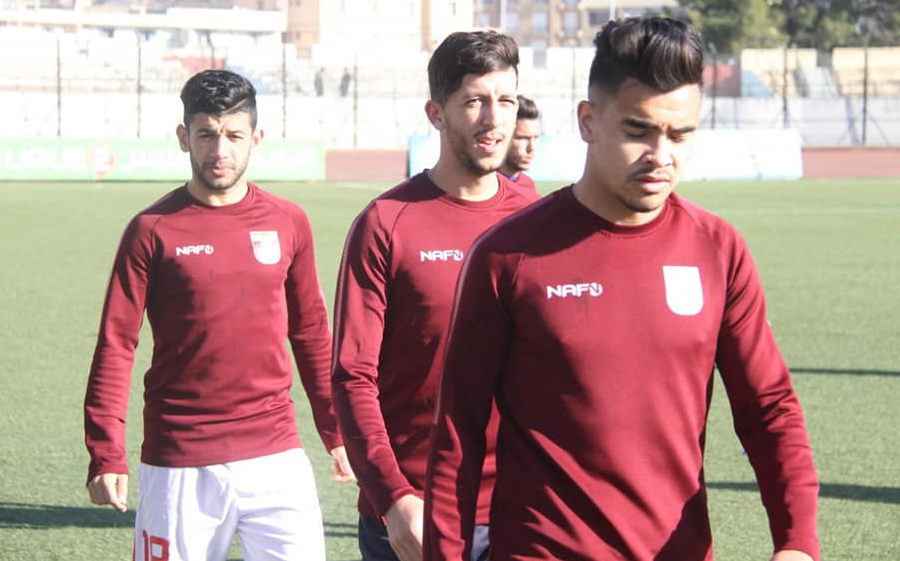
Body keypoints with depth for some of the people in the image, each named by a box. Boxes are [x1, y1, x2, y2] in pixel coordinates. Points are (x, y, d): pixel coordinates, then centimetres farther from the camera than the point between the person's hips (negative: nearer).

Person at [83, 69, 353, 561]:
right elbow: (115, 345, -2)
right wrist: (106, 455, -10)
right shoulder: (153, 230, -1)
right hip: (179, 464, -2)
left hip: (276, 457, 2)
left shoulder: (289, 223, 7)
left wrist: (337, 432, 14)